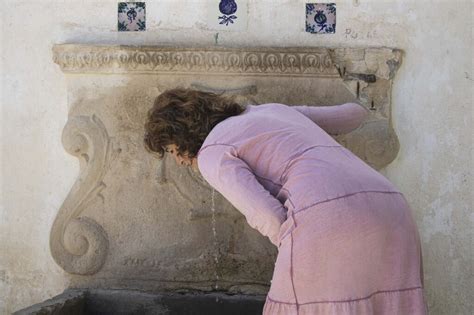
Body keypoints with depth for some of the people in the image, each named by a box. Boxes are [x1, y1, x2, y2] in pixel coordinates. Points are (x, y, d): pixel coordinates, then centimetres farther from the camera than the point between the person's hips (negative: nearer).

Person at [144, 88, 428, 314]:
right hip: (385, 215, 7)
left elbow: (271, 220, -4)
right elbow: (355, 115, 45)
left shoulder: (212, 156, 11)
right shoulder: (273, 111, 34)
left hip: (330, 222, -7)